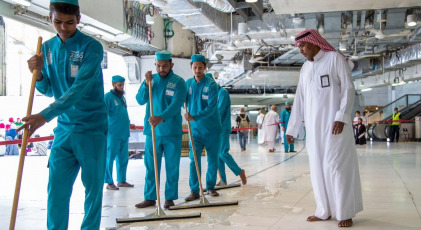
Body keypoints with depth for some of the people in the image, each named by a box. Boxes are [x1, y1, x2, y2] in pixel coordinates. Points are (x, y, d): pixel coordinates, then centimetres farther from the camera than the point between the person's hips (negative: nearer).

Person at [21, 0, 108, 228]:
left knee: (93, 187, 4)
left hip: (92, 128, -4)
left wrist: (45, 116, -29)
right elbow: (49, 91, 13)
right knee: (56, 188, 3)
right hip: (64, 127, 5)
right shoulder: (47, 47, 6)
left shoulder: (91, 47, -12)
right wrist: (38, 74, -8)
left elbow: (80, 89, -22)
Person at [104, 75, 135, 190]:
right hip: (113, 134, -8)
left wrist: (128, 124, 25)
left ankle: (121, 180, 21)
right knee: (110, 158, -2)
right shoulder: (107, 97, -6)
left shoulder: (122, 97, 18)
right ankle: (109, 182, 5)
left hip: (124, 133, 8)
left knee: (123, 158, 11)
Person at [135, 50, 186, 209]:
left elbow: (177, 104, -15)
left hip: (172, 132, -3)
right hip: (152, 131, 3)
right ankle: (150, 197, 16)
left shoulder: (178, 82, -3)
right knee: (150, 166, 7)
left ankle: (170, 198, 15)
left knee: (172, 167, 5)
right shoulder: (150, 79, 9)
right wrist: (147, 84, -12)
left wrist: (161, 117, -29)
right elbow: (140, 100, 4)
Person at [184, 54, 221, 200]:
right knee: (194, 160, -4)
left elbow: (211, 107, -19)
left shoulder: (211, 84, -10)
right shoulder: (188, 83, 3)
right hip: (195, 129, 2)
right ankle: (194, 191, 1)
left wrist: (195, 117, -29)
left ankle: (210, 187, 24)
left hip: (212, 129, -2)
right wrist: (188, 115, -9)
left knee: (213, 160, 9)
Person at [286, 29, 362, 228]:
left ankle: (345, 213, 4)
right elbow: (299, 100, 16)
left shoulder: (335, 58, -1)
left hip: (334, 124, -6)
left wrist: (341, 116, -17)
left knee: (336, 166, -5)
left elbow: (348, 89, -6)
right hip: (313, 127, 6)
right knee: (317, 168, 5)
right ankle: (325, 211, 14)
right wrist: (292, 129, 13)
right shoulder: (305, 68, 16)